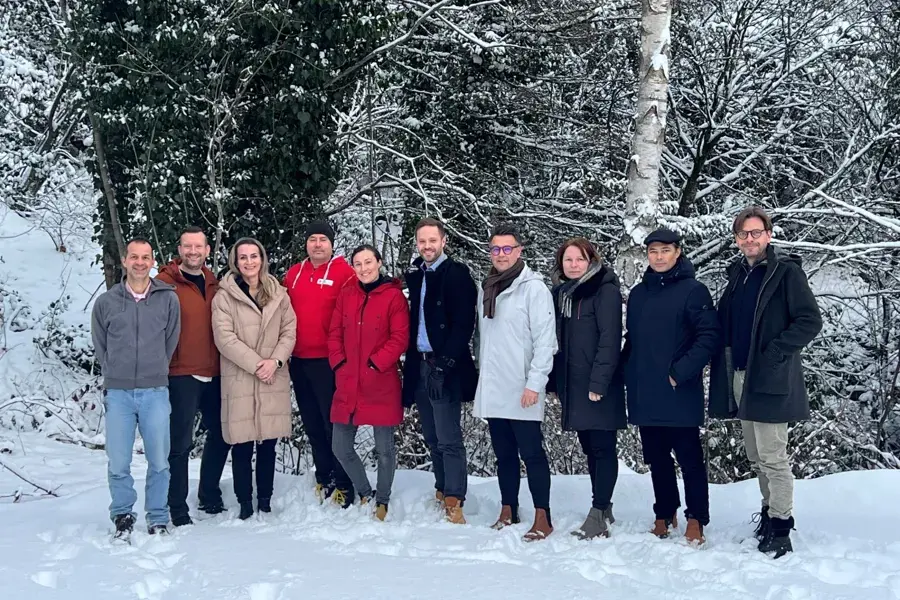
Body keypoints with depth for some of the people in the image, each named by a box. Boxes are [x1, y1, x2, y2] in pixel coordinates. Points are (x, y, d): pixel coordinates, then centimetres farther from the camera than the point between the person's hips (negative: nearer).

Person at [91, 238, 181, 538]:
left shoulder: (168, 299, 2)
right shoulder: (106, 302, 4)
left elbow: (171, 342, 9)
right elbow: (99, 345, 12)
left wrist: (156, 373, 10)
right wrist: (115, 377, 9)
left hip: (155, 392, 0)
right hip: (118, 393, 0)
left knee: (159, 462, 2)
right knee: (118, 464, 0)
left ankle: (158, 519, 17)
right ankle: (123, 516, 19)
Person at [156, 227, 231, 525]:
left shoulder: (214, 285, 12)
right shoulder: (165, 283, -6)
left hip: (214, 375, 6)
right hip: (181, 375, -6)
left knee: (220, 434, 14)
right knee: (181, 443, -2)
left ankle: (209, 496, 32)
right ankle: (177, 509, 9)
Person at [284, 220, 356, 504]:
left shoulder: (343, 272, -6)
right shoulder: (293, 274, 11)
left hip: (328, 361, -6)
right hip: (299, 361, 6)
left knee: (334, 423, -2)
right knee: (311, 424, 14)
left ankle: (343, 485, 8)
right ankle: (324, 478, 27)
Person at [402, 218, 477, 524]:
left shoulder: (457, 274, -6)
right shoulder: (416, 275, 14)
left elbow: (464, 323, -13)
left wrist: (445, 363, -19)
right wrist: (412, 361, 8)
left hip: (445, 368, -7)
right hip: (420, 365, 7)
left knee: (449, 439, -8)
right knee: (432, 438, 13)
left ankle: (454, 502, -7)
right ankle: (442, 491, 23)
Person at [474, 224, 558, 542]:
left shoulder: (534, 288, -9)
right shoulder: (486, 288, 12)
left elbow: (545, 340, -13)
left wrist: (534, 384, -17)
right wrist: (484, 375, 14)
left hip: (522, 392, -6)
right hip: (492, 390, 7)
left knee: (532, 454, -2)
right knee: (504, 454, 14)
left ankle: (542, 518, 5)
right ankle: (508, 510, 24)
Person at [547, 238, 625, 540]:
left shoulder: (605, 290, -8)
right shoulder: (560, 293, 14)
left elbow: (610, 339, -16)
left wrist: (598, 382, -21)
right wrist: (554, 381, 11)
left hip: (599, 387, -7)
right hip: (572, 385, 7)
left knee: (602, 448, -3)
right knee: (589, 448, 13)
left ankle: (598, 514, -1)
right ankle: (603, 509, 24)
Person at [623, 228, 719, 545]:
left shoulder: (693, 290, -5)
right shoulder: (638, 293, 12)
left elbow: (709, 336, -11)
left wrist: (680, 372, -16)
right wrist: (629, 376, 7)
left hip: (680, 394, -5)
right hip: (644, 394, 6)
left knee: (690, 457, 1)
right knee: (657, 458, 12)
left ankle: (696, 520, 9)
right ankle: (664, 516, 23)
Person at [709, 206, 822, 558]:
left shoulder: (786, 271, -6)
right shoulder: (737, 274, 14)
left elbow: (810, 321, -11)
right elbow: (725, 325, 21)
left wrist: (774, 352, -16)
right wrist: (725, 366, 8)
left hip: (770, 380, -7)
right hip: (739, 377, 7)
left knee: (773, 457, -5)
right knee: (756, 457, 15)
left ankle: (780, 531, 1)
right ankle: (771, 511, 28)